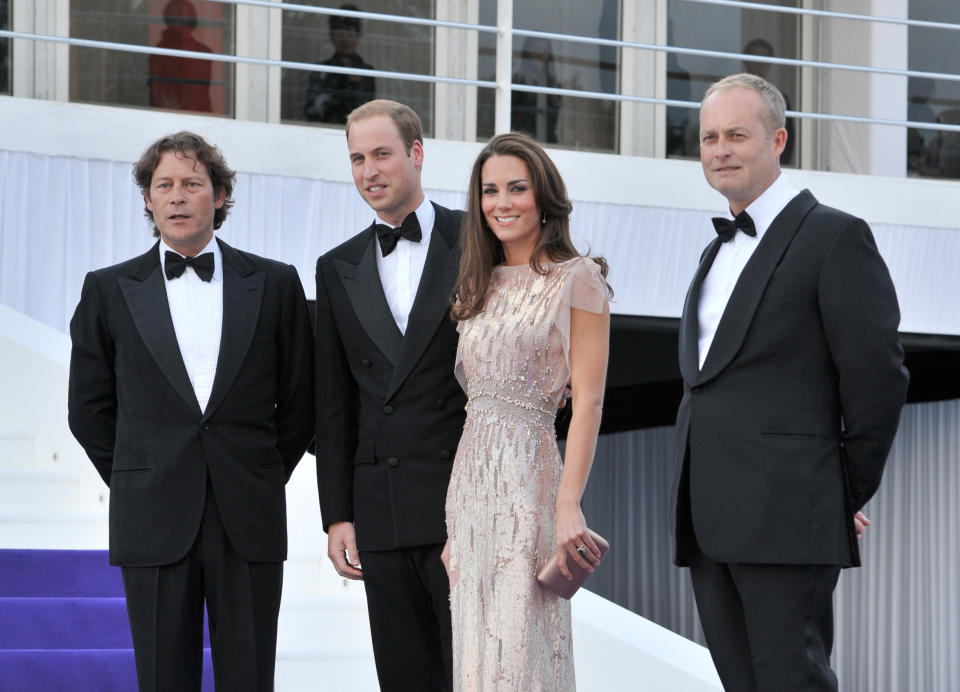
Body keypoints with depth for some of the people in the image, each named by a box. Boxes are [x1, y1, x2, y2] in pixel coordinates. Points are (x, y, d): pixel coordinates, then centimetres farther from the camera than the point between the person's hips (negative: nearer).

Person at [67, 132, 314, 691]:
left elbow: (299, 401, 10)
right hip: (153, 524, 0)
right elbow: (90, 409, 11)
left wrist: (264, 478, 8)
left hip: (249, 522, 0)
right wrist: (137, 484, 7)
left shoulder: (275, 284, 6)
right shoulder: (109, 290, 6)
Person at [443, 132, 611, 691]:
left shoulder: (576, 278, -3)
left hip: (529, 479, -7)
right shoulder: (482, 288, 15)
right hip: (470, 484, 7)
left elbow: (588, 400, -9)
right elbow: (476, 404, 15)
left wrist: (569, 506, -19)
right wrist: (454, 525, 11)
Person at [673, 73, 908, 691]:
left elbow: (878, 375, -7)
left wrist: (849, 494, -3)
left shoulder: (836, 237, -4)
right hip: (708, 523, 8)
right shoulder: (720, 251, 22)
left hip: (787, 521, -8)